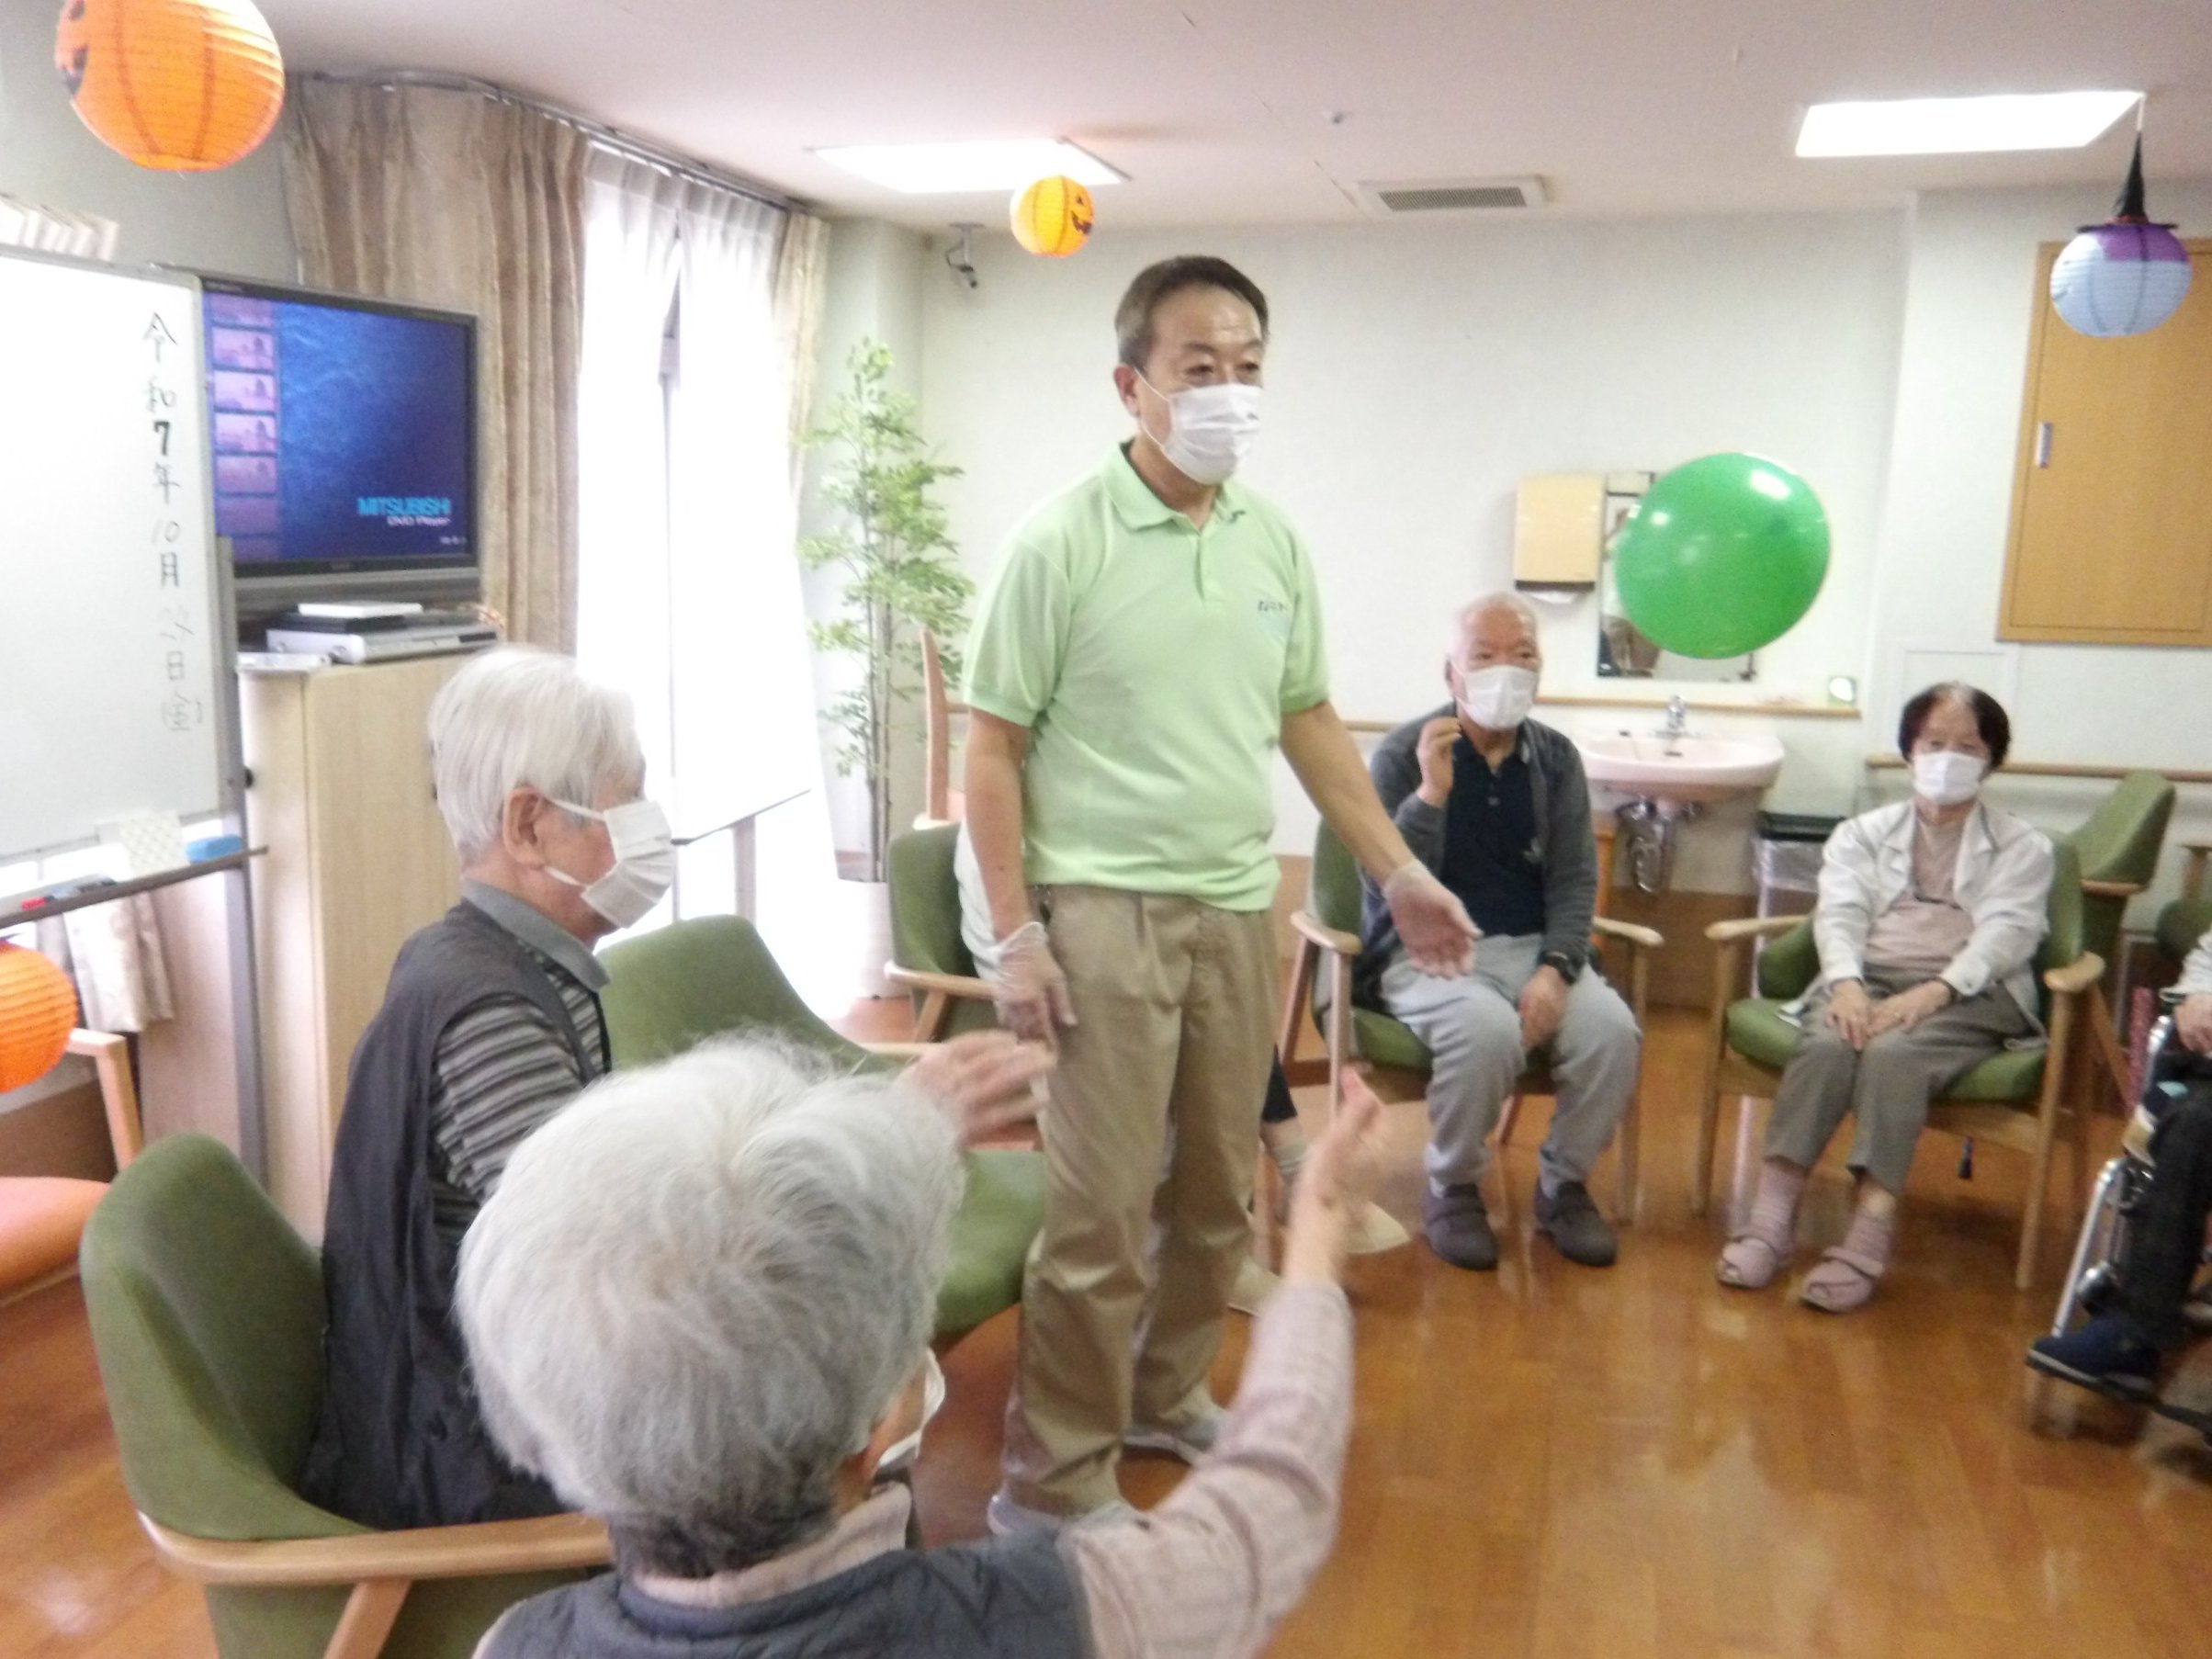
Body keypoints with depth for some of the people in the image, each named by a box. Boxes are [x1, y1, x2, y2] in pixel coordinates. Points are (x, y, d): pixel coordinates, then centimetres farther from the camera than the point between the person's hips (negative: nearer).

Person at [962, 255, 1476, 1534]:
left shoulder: (1277, 542, 8)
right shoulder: (1062, 542, -9)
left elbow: (1309, 721, 16)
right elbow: (993, 749, -7)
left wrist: (1401, 874, 13)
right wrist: (1016, 933, -12)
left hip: (1240, 907, 6)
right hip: (1107, 911, -5)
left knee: (1219, 1192, 16)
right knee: (1103, 1211, -2)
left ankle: (1168, 1393, 37)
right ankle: (1058, 1483, 14)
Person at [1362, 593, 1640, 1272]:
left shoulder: (1557, 758, 7)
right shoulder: (1402, 753, -6)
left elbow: (1574, 881, 3)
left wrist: (1555, 969, -14)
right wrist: (1432, 792, -26)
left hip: (1529, 948, 4)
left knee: (1613, 1030, -24)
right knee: (1488, 1031, -34)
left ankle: (1563, 1184, 3)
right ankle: (1452, 1189, -7)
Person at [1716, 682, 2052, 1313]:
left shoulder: (2023, 847, 16)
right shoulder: (1862, 833, 22)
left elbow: (2006, 934, -1)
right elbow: (1838, 914, 6)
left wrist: (1934, 991, -21)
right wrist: (1846, 982, -17)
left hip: (1970, 996, -2)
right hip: (1866, 979, 2)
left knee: (1893, 1054, -35)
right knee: (1826, 1047, -32)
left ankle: (1869, 1236, -39)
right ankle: (1770, 1218, -37)